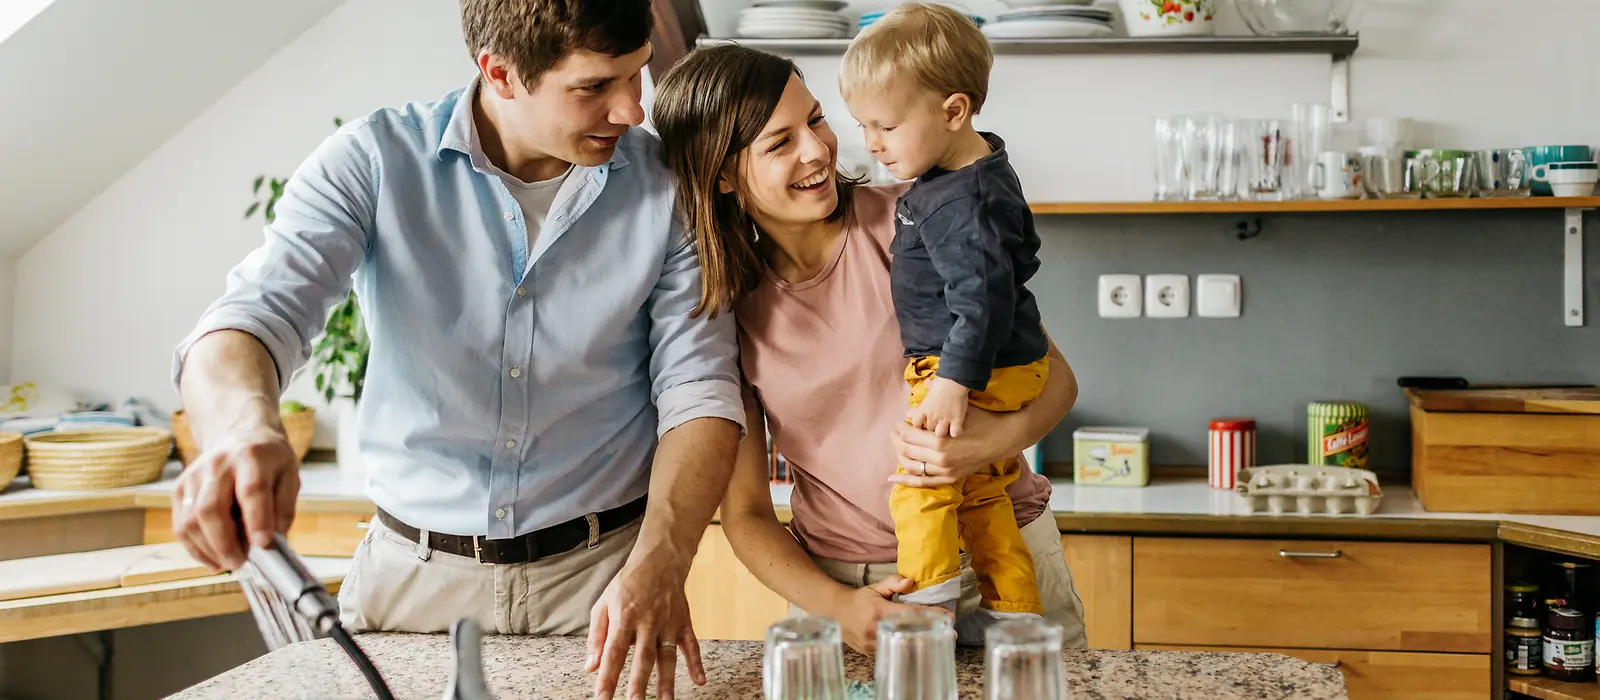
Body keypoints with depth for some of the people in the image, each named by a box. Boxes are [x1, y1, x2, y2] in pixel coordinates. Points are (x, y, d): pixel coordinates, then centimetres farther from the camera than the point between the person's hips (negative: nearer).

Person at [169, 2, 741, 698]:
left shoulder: (667, 185, -7)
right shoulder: (374, 161, -9)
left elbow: (698, 387, -9)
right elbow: (255, 315, -20)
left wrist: (659, 564, -25)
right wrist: (243, 426, -44)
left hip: (601, 571, 0)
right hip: (413, 578, 1)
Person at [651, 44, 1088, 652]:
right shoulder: (721, 307, -3)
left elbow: (1055, 375, -4)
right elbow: (745, 513, 0)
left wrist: (999, 439, -26)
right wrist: (837, 606, -17)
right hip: (842, 581, 2)